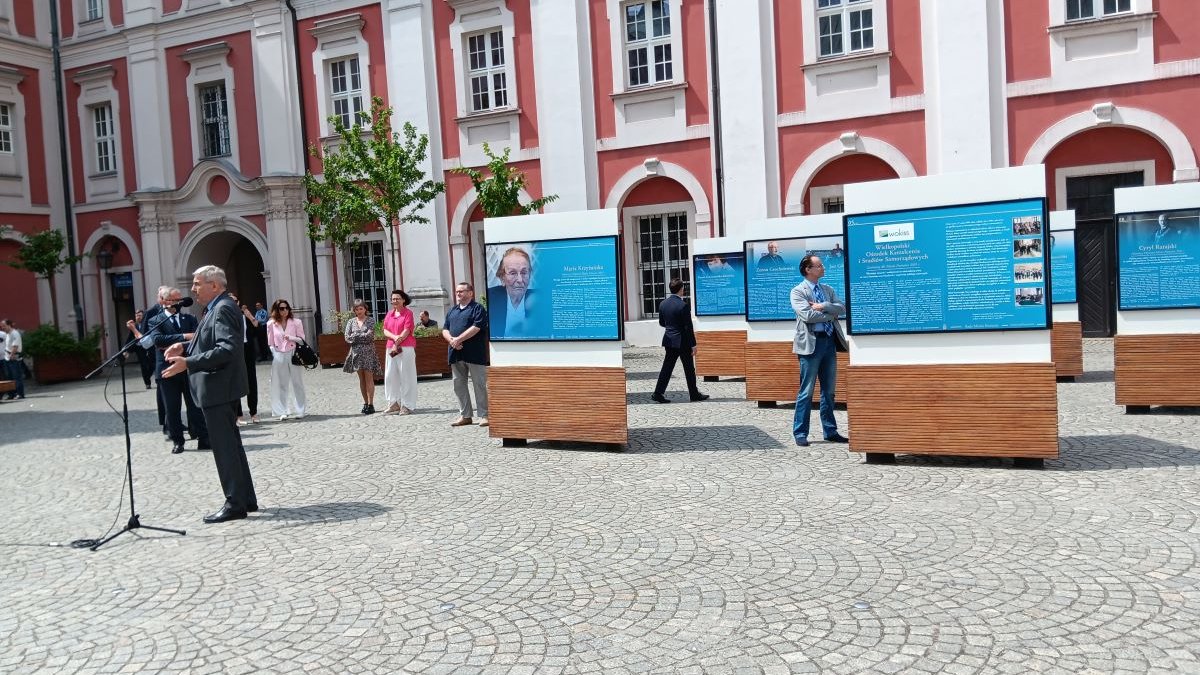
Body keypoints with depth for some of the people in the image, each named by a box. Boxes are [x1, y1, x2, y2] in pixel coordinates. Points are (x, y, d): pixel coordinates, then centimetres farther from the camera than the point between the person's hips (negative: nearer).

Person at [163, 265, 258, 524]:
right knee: (231, 445, 15)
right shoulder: (218, 308, 15)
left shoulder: (223, 309, -16)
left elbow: (228, 348, -26)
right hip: (220, 388, 11)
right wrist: (185, 347, 7)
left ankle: (235, 504, 3)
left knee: (225, 448, -4)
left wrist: (188, 363, -28)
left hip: (219, 389, -11)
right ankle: (246, 499, 22)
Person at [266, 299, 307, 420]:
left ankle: (300, 411, 9)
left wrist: (290, 338, -12)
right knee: (280, 385, 4)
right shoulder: (271, 324, 3)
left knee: (297, 383, 3)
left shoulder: (296, 322, 2)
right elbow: (270, 342, 7)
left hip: (293, 355, -1)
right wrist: (272, 354, -1)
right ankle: (282, 412, 10)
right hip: (278, 356, 1)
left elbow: (302, 339, 3)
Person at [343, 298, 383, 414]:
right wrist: (363, 336, -10)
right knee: (361, 379, 7)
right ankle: (365, 403, 12)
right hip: (356, 351, 3)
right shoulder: (351, 322, 9)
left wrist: (355, 336, -7)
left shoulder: (371, 320, 1)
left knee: (369, 378, -6)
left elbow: (370, 335, -12)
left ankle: (370, 404, -6)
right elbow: (347, 338, -1)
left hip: (368, 351, -3)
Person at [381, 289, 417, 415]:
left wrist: (397, 344, -12)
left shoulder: (408, 313, -1)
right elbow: (385, 330, 8)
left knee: (406, 376, -4)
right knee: (390, 376, 6)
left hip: (406, 348, -6)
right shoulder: (389, 314, 15)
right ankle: (394, 404, 14)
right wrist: (394, 337, -12)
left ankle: (407, 405, 1)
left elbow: (407, 330, -9)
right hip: (391, 348, 6)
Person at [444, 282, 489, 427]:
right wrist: (451, 340, -7)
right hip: (456, 354, 7)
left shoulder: (478, 309, -2)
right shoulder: (452, 311, 19)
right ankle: (465, 415, 17)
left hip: (474, 354, -7)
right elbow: (445, 330, 14)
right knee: (458, 385, 9)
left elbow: (476, 328, -15)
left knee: (480, 385, -3)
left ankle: (484, 415, 2)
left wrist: (458, 339, -17)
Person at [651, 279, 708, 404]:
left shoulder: (663, 304, 2)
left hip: (669, 341, 6)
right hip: (683, 342, -6)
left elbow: (661, 323, 13)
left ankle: (658, 393, 3)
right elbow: (688, 327, -16)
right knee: (689, 369, 7)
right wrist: (693, 344, -11)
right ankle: (694, 394, 17)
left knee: (667, 368, 8)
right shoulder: (683, 305, -18)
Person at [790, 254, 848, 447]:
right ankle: (800, 433, 5)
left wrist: (824, 306, -12)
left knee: (829, 390, 11)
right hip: (811, 343, -6)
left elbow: (842, 309, 2)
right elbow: (807, 315, -18)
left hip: (829, 342, 6)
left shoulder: (828, 289, 15)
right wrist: (831, 314, -7)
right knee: (806, 391, -3)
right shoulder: (798, 291, -4)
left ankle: (830, 431, 19)